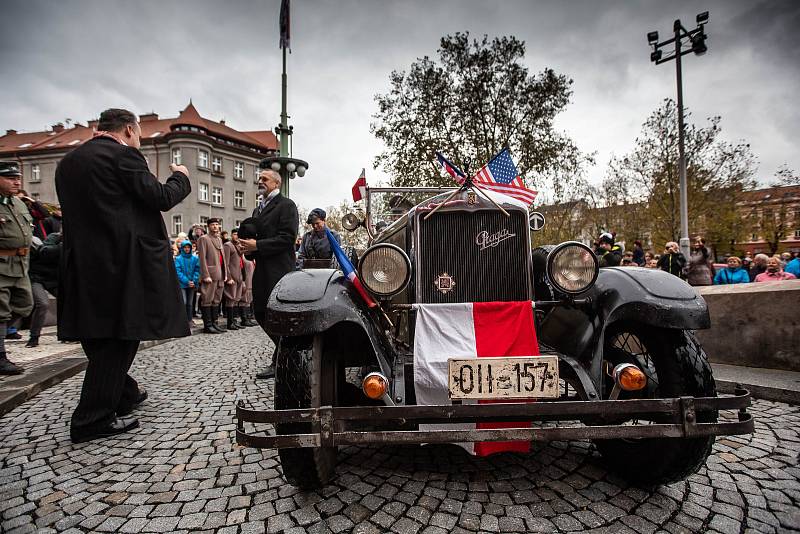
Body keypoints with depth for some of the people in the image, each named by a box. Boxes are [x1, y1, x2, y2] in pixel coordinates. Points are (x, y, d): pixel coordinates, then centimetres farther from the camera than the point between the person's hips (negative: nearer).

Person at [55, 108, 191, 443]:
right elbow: (162, 199, -10)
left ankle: (124, 395, 33)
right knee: (120, 336, 0)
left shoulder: (67, 163, 16)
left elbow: (85, 210, 19)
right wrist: (180, 177, 9)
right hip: (124, 262, -8)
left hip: (83, 263, 8)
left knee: (100, 337, 16)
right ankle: (93, 419, 5)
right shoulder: (123, 155, -8)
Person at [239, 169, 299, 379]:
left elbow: (287, 238, -15)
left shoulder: (286, 205, -4)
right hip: (261, 269, 9)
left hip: (278, 270, -9)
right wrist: (248, 248, 5)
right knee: (260, 313, 10)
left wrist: (257, 245, -15)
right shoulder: (258, 209, 22)